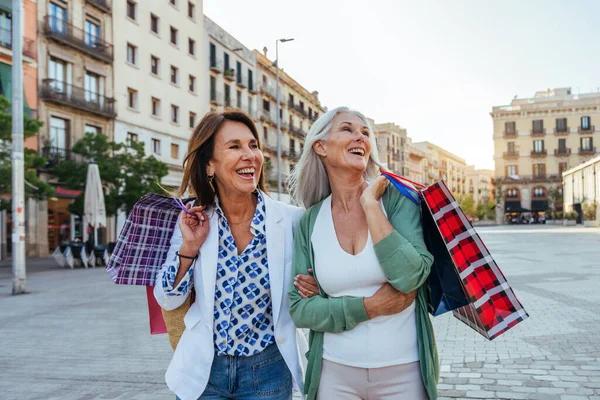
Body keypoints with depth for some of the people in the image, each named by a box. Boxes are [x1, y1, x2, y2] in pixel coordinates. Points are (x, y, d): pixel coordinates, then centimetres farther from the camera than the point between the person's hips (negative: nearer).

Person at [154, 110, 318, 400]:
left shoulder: (291, 220, -12)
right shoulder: (194, 221, -6)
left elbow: (311, 284, 3)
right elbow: (167, 300, -1)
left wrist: (311, 288, -18)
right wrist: (189, 246, -15)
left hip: (268, 372, -1)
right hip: (203, 371, 1)